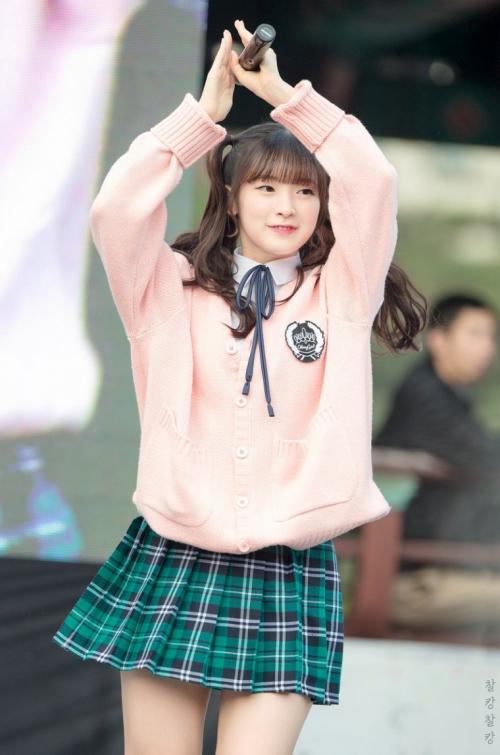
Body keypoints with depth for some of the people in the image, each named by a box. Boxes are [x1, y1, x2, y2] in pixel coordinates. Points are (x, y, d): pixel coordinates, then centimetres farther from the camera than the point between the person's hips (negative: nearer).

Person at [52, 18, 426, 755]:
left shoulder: (340, 293, 8)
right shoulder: (176, 288, 7)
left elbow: (374, 182, -5)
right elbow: (116, 209, -9)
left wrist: (284, 94, 0)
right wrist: (205, 111, -1)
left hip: (292, 571, 0)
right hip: (170, 557, 0)